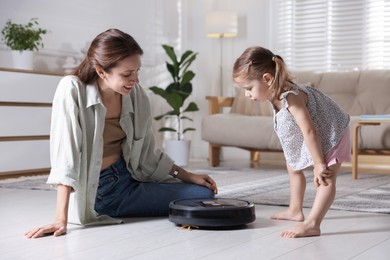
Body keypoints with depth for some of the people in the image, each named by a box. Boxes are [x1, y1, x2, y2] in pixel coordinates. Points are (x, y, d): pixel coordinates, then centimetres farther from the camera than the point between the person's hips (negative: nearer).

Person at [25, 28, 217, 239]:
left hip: (127, 180, 6)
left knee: (205, 195, -2)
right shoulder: (72, 90, -20)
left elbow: (147, 153, 9)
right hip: (96, 192, -6)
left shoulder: (136, 95, -4)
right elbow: (65, 154, -26)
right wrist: (61, 219, -32)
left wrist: (188, 177, 6)